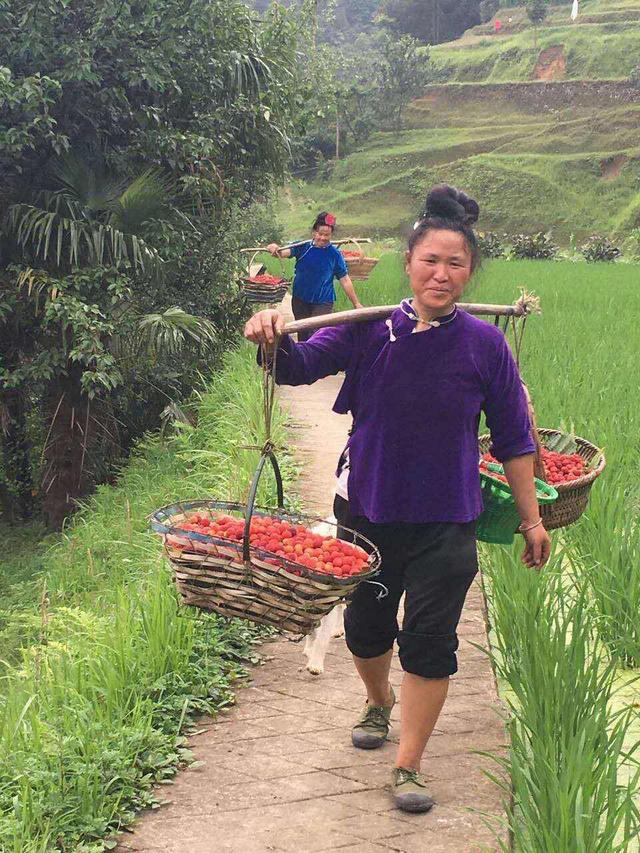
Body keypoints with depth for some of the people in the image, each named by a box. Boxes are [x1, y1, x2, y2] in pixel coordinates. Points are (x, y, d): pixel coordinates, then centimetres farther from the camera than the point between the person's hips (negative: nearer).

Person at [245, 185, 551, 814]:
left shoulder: (485, 345, -7)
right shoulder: (370, 330, -8)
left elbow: (513, 440, 0)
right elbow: (300, 365, -22)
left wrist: (531, 520, 4)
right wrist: (273, 338, -45)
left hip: (445, 523, -1)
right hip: (368, 512, 1)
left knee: (430, 642, 0)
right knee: (366, 627, 18)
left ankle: (408, 767, 18)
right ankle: (378, 703, 50)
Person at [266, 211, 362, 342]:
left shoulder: (335, 254, -6)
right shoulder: (303, 247, -4)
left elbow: (345, 280, -4)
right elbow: (285, 252, -19)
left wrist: (356, 304, -3)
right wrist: (275, 249, -43)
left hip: (323, 302, -2)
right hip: (300, 300, 2)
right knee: (303, 336, 14)